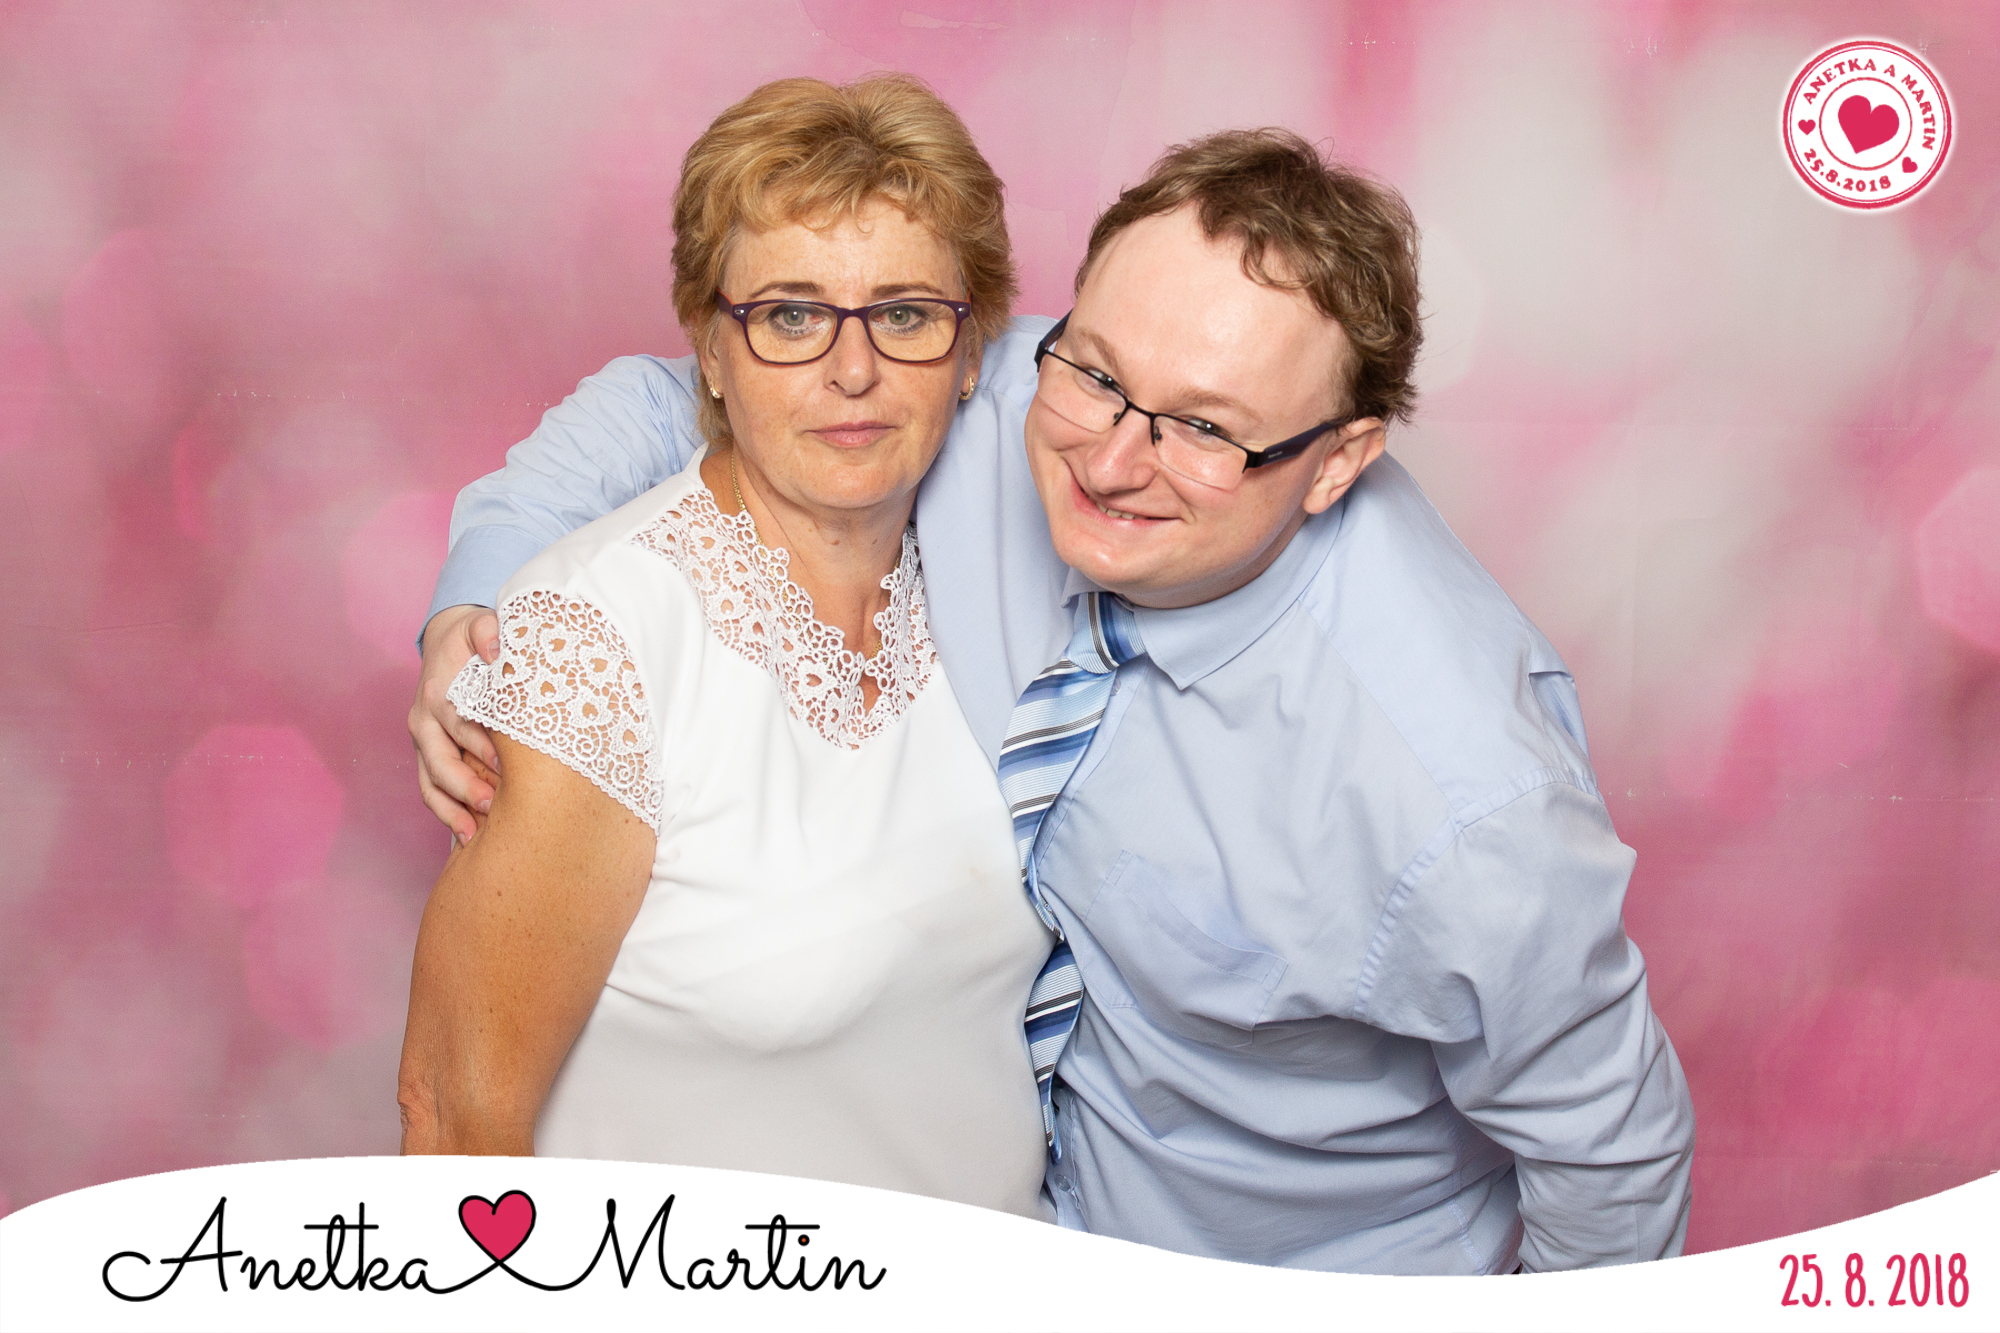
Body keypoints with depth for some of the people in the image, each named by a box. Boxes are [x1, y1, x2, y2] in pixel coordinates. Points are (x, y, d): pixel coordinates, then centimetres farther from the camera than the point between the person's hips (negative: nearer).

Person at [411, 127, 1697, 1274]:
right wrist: (475, 606, -24)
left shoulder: (1461, 802, -37)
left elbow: (1614, 1148, -20)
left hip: (1315, 1281, -4)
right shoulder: (988, 413, -24)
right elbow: (670, 402, -10)